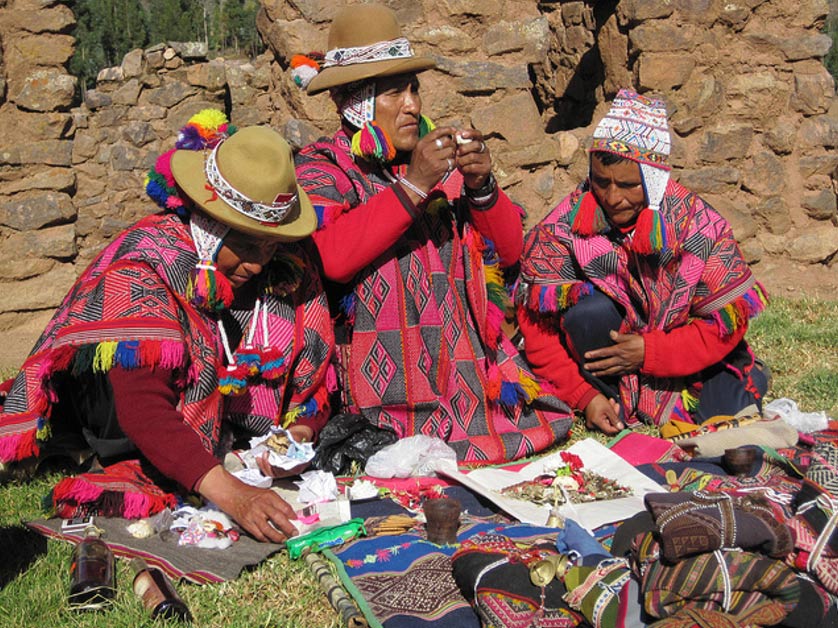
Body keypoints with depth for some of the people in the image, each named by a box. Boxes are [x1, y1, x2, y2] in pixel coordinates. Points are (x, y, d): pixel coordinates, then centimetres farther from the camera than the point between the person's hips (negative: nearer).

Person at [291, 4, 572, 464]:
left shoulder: (442, 160, 14)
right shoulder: (320, 169, 1)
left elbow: (508, 252, 10)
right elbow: (332, 258, -19)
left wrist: (481, 186, -8)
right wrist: (413, 187, -20)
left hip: (470, 371, 5)